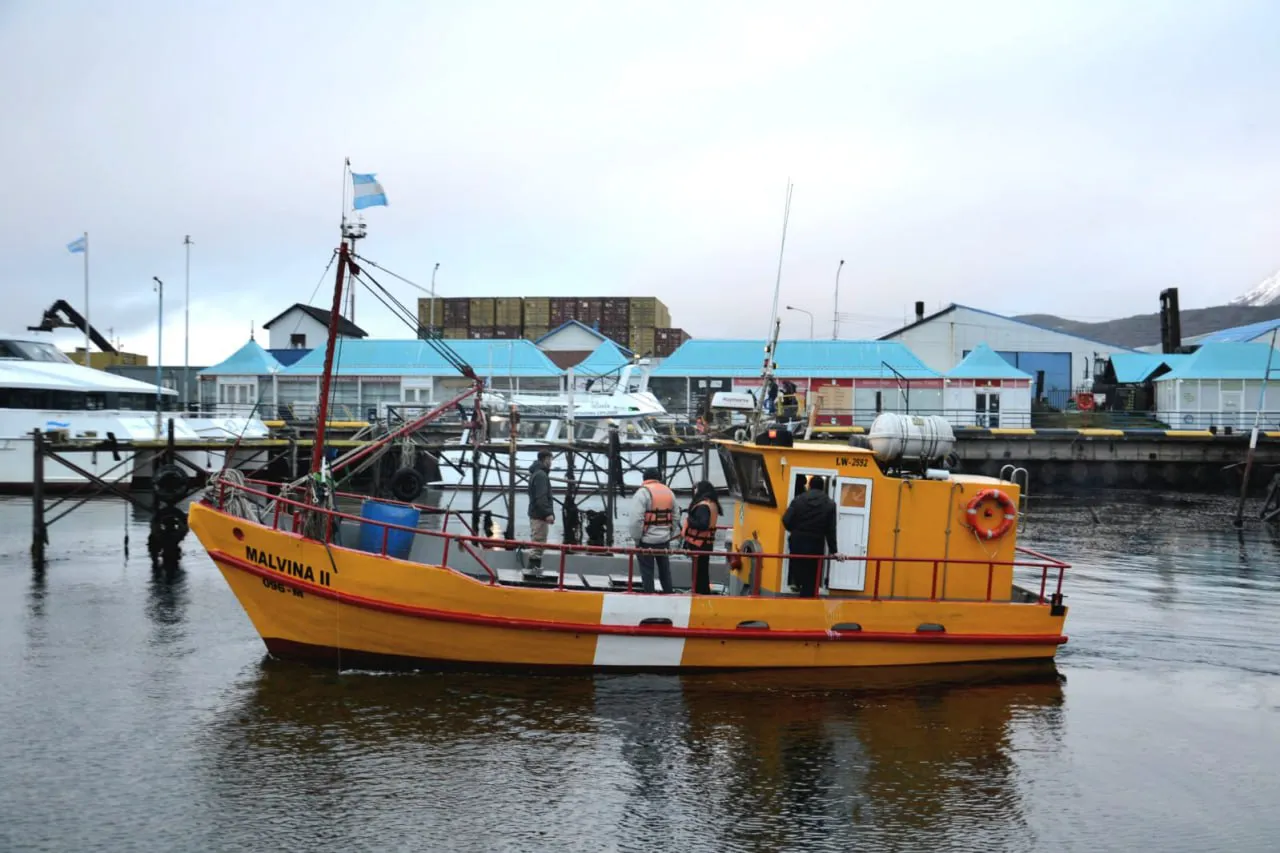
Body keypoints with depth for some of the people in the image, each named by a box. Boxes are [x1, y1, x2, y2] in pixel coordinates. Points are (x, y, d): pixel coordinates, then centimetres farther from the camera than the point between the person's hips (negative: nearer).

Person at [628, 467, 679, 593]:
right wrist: (670, 536, 20)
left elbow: (636, 519, -19)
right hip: (664, 539, 6)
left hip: (647, 539, -6)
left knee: (647, 570, 1)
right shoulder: (669, 492, 10)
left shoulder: (643, 492, -13)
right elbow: (674, 518, 13)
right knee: (664, 569, 17)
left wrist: (636, 538, -9)